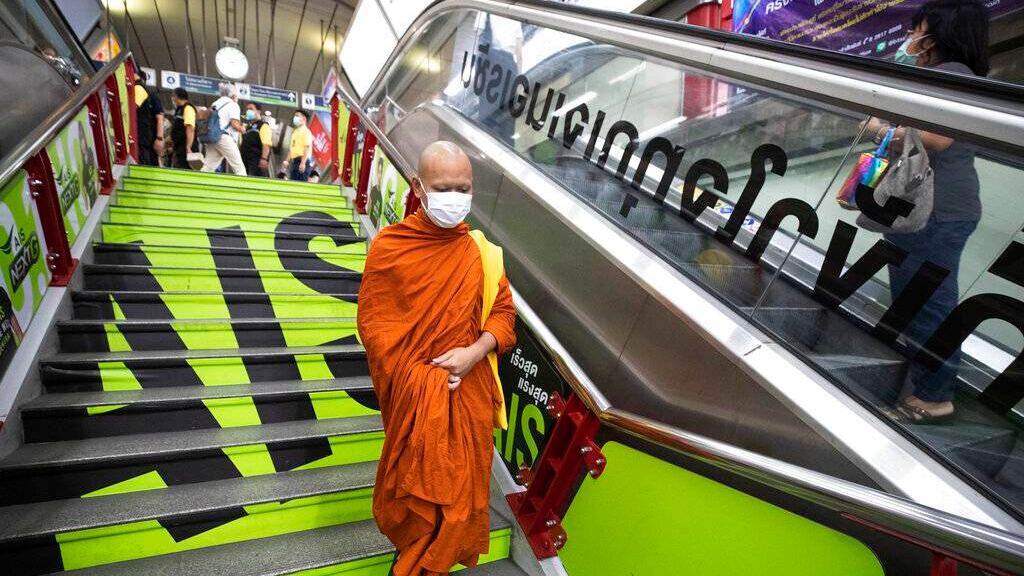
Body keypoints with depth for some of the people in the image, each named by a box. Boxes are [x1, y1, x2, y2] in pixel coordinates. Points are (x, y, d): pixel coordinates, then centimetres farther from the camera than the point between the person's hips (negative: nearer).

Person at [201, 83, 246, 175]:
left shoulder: (215, 104, 22)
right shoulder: (233, 105, 0)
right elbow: (235, 124, -11)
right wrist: (242, 129, 7)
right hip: (224, 137, -7)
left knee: (208, 167, 3)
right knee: (239, 168, -5)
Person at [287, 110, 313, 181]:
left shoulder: (306, 131, -6)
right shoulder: (295, 131, 22)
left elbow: (307, 148, -16)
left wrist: (303, 163, -24)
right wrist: (288, 161, 18)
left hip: (301, 161, -9)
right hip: (293, 161, 9)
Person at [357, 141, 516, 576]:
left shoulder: (481, 249, -3)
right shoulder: (389, 247, -9)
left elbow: (503, 311, 2)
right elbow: (373, 322, -8)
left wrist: (475, 352, -16)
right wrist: (423, 378, -13)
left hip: (469, 388, 3)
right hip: (414, 390, -2)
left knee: (461, 487, 13)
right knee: (414, 485, 14)